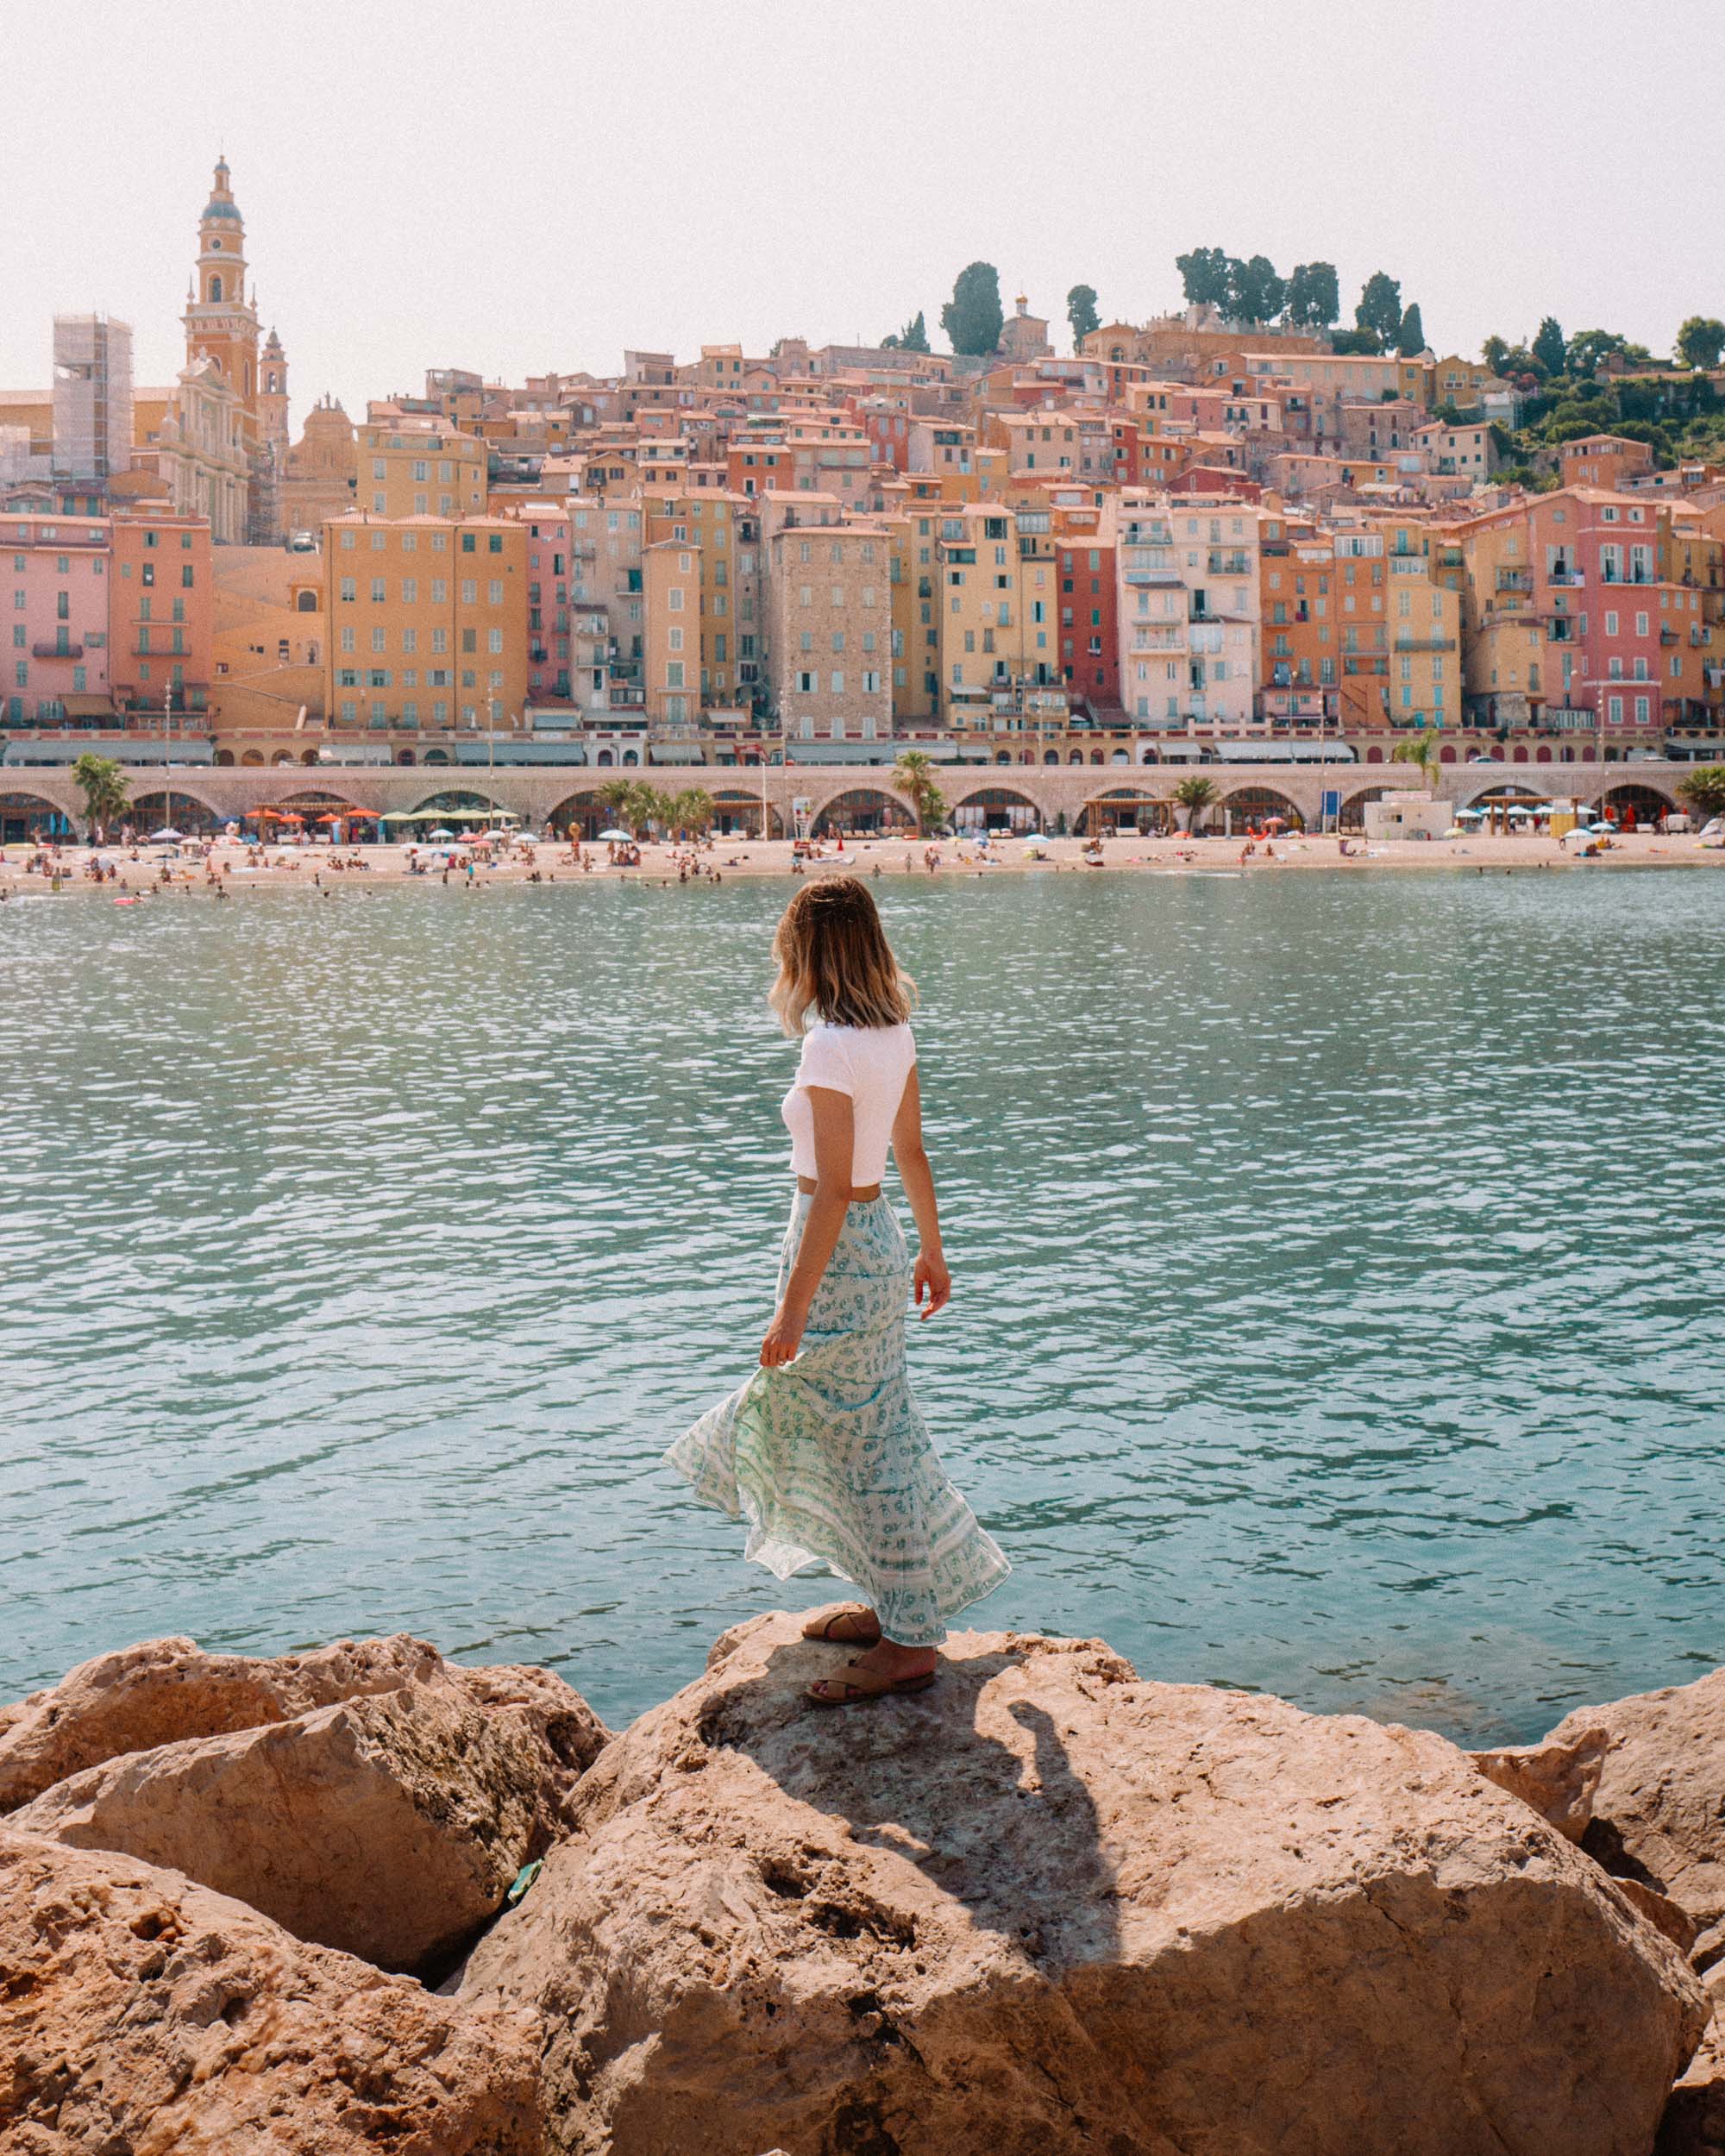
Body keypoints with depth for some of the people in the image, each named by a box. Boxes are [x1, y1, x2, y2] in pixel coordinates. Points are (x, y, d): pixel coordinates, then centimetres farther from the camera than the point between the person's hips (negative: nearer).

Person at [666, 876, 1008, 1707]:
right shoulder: (894, 1032, 3)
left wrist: (794, 1308, -20)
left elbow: (833, 1189, -23)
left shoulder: (831, 1047, -21)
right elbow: (912, 1152, 12)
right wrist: (932, 1249, 22)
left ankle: (909, 1644, 11)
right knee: (867, 1428, 21)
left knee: (864, 1442, 1)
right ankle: (895, 1604, 32)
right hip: (878, 1239, 9)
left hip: (839, 1248, -9)